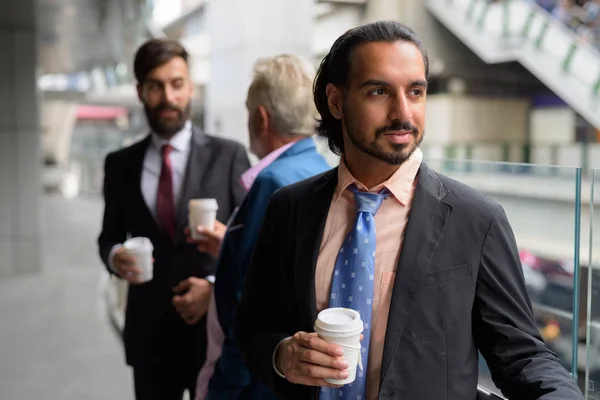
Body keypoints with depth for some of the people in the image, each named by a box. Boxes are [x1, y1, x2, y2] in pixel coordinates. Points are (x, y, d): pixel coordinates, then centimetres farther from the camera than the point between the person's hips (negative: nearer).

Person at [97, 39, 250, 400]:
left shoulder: (228, 155, -3)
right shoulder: (120, 164, 6)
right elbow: (110, 236, 13)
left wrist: (216, 287, -14)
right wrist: (114, 255, -9)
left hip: (214, 326, -2)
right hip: (148, 329, 2)